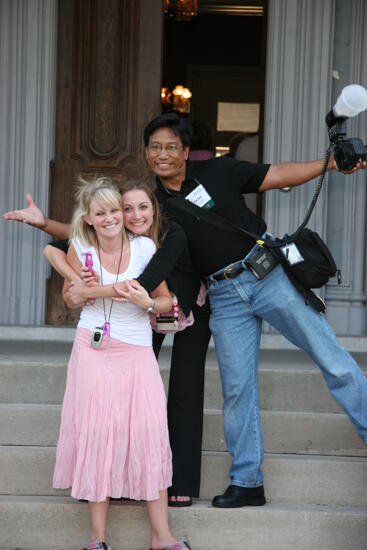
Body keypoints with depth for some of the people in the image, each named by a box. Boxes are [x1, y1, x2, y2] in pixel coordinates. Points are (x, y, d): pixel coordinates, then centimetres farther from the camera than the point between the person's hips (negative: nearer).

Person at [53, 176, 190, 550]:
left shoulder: (145, 248, -3)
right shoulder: (79, 249, -1)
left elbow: (167, 302, 6)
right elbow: (70, 298, 14)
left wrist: (147, 302, -15)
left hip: (137, 349, 0)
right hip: (93, 348, 0)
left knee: (149, 432, -5)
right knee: (96, 431, -1)